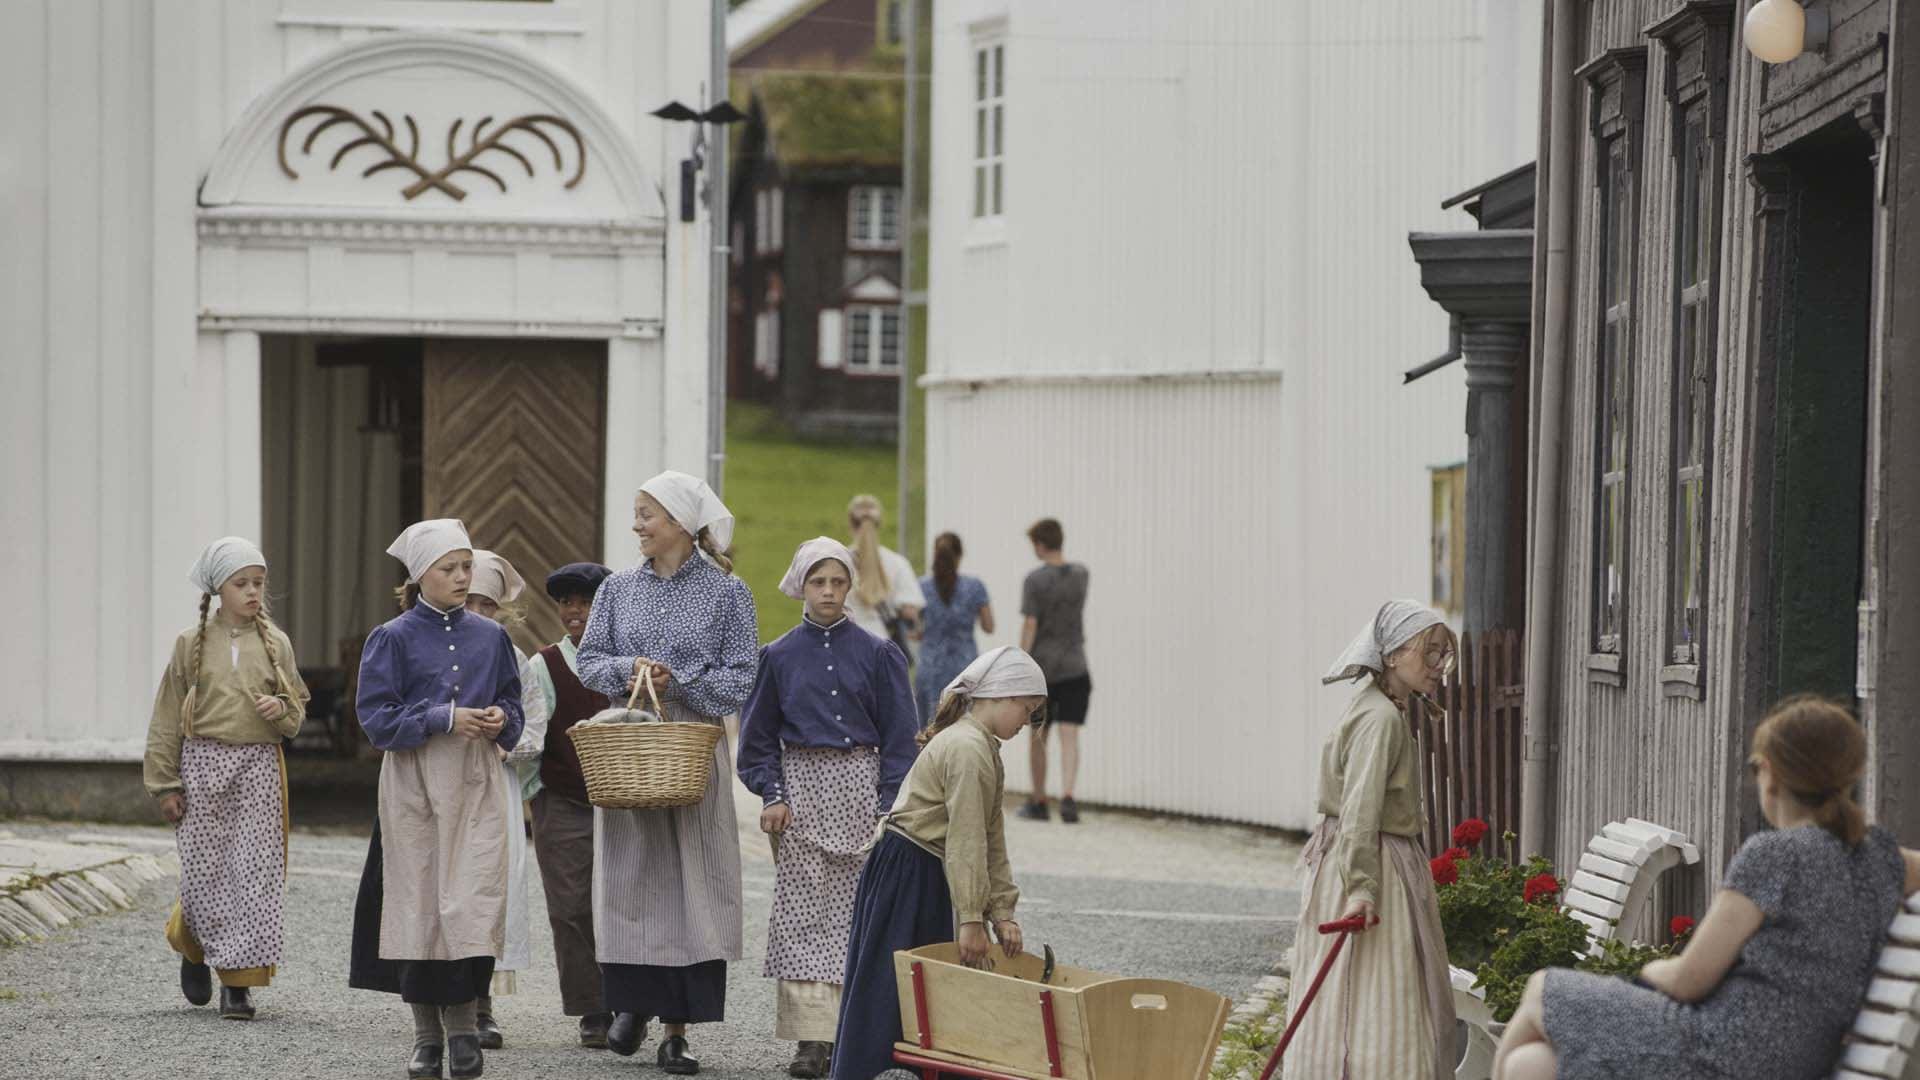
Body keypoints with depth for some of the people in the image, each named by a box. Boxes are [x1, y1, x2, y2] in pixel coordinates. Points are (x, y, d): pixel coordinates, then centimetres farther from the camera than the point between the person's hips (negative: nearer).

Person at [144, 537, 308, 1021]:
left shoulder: (275, 644, 7)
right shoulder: (192, 643, 3)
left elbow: (297, 712, 15)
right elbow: (167, 717, 4)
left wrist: (281, 710, -10)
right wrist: (165, 784, 0)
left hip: (259, 767, 1)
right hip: (204, 763, -1)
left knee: (256, 873, -4)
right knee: (204, 872, -1)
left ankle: (239, 981, 1)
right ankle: (193, 948, 30)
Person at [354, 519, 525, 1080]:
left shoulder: (490, 636, 9)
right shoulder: (393, 638, -1)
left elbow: (513, 702, 16)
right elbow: (375, 717, -7)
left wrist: (501, 719, -7)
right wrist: (445, 719, -16)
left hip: (476, 782, 2)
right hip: (415, 782, -2)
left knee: (474, 900, -10)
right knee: (419, 901, 0)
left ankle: (463, 1022, 0)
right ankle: (427, 1033, 9)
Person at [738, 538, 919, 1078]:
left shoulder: (877, 654, 2)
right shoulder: (780, 657, 4)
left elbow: (898, 736, 2)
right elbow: (759, 736, 9)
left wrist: (890, 807, -5)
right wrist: (772, 795, -3)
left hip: (860, 788, -1)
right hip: (802, 785, 1)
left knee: (855, 909, -2)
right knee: (803, 913, -3)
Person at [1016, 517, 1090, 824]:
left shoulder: (1035, 580, -10)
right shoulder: (1080, 574, 3)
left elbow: (1030, 626, -15)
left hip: (1041, 666, -2)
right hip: (1075, 668, 2)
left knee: (1038, 736, 12)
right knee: (1070, 736, -5)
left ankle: (1038, 802, 21)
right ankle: (1067, 795, -24)